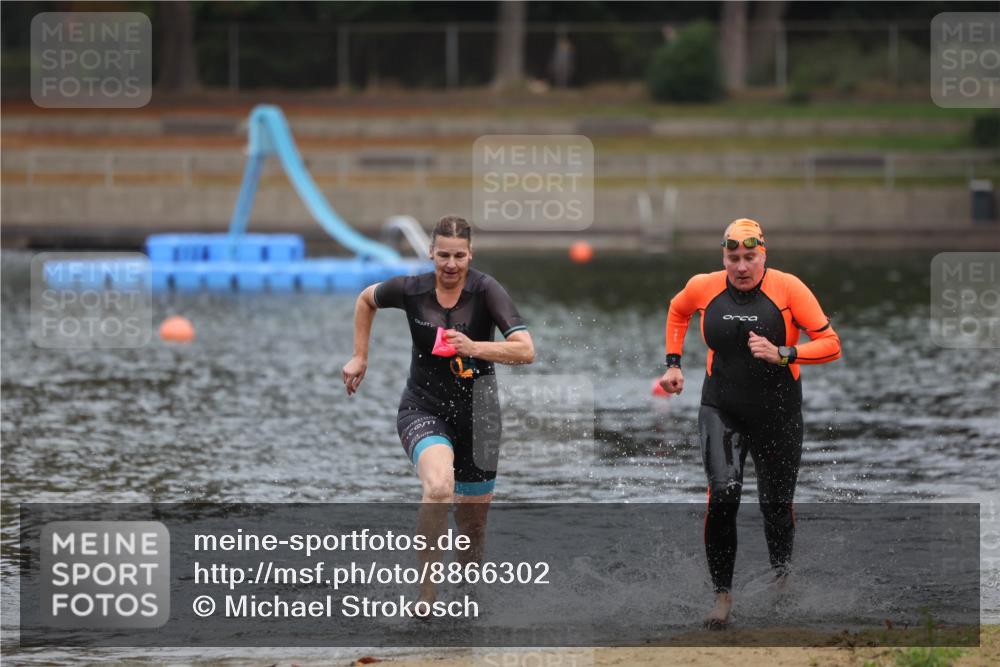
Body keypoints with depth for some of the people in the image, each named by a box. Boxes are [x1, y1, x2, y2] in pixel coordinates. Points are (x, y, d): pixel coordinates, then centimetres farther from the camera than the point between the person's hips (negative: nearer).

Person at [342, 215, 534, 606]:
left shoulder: (485, 291, -13)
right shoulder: (410, 290, -7)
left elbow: (526, 351, -23)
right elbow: (366, 299, 16)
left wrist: (474, 348, -35)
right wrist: (360, 357, 14)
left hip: (476, 413, 1)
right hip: (422, 409, -1)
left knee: (474, 521, 9)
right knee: (439, 487, -32)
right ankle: (427, 594, -29)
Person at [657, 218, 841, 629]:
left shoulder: (787, 288, -12)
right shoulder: (703, 288, -3)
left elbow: (831, 345, -11)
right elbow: (677, 310, 22)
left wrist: (782, 354, -24)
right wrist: (673, 363, 15)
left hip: (778, 415, -1)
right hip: (721, 410, 1)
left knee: (776, 503, 6)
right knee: (723, 492, -19)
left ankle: (781, 576, 37)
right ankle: (722, 594, -11)